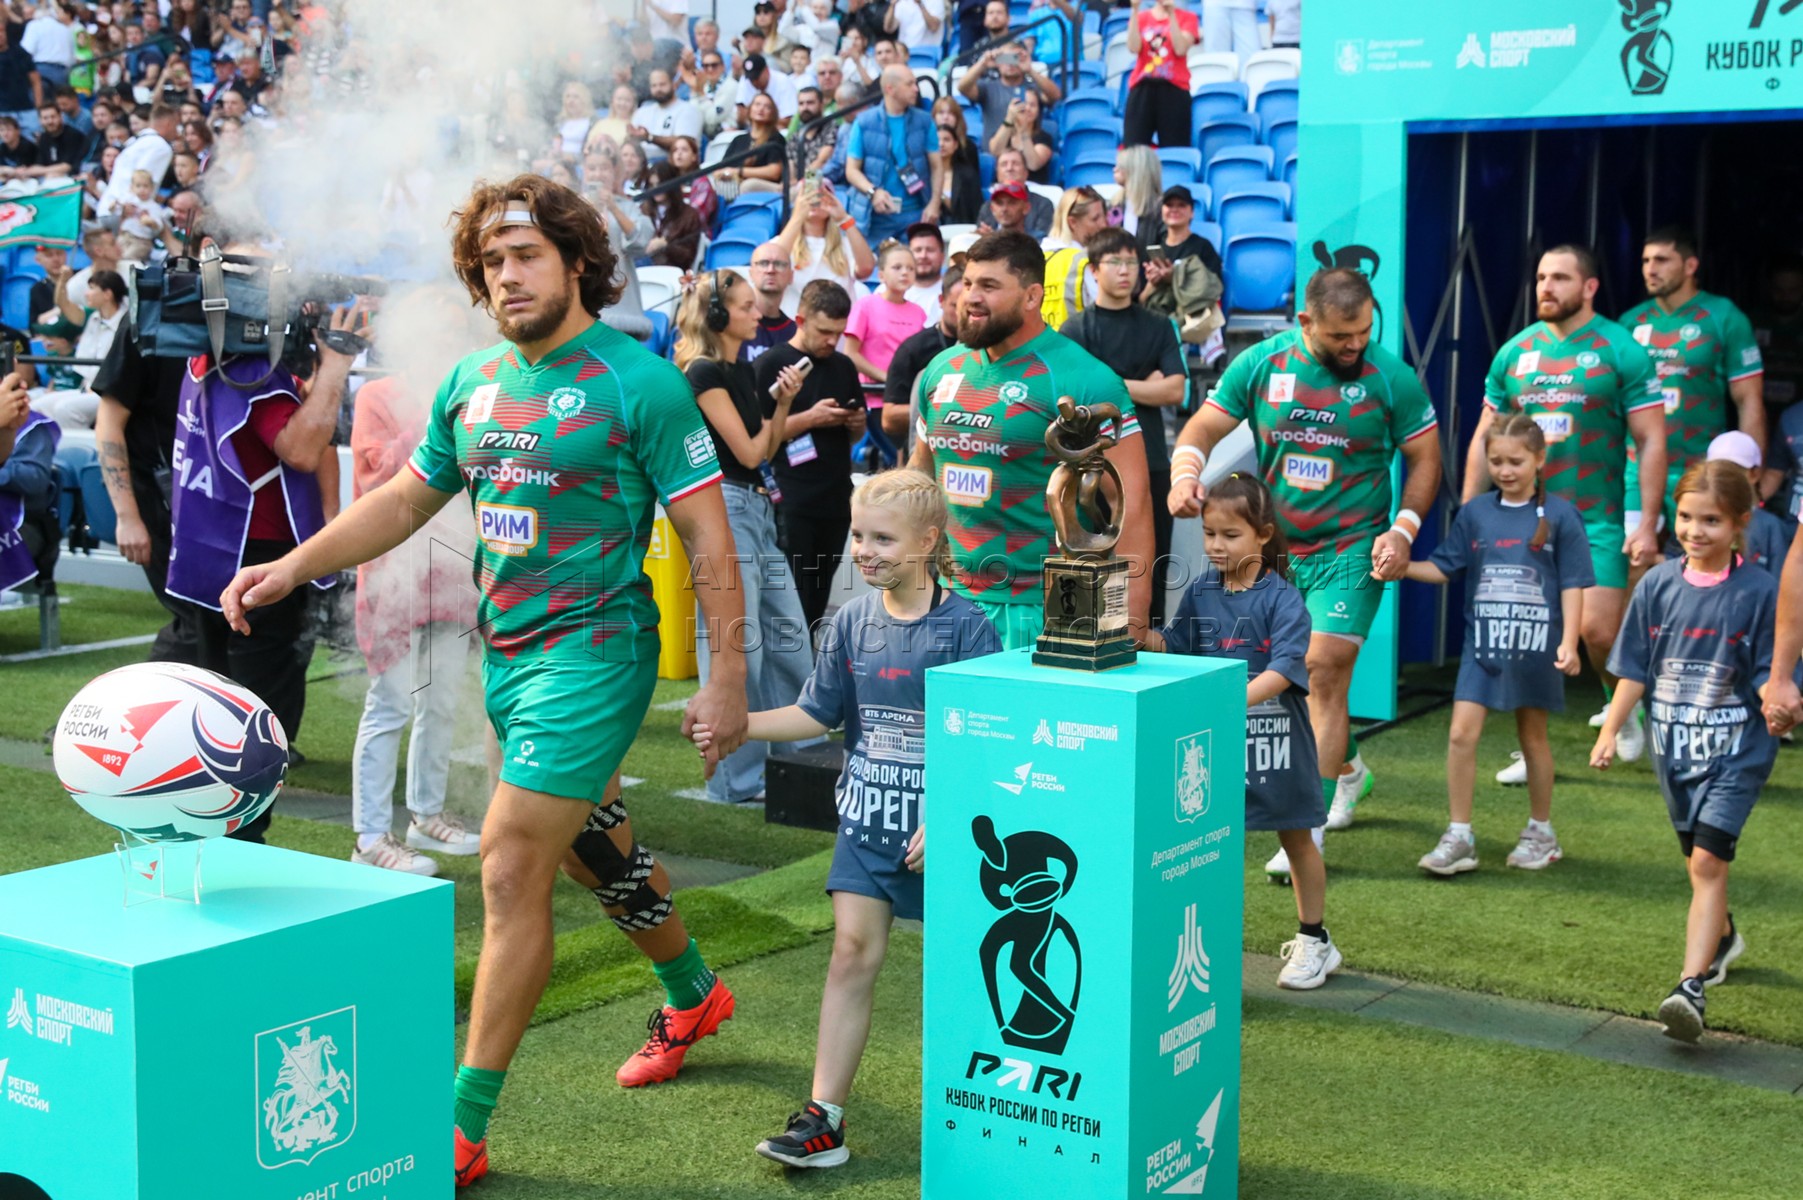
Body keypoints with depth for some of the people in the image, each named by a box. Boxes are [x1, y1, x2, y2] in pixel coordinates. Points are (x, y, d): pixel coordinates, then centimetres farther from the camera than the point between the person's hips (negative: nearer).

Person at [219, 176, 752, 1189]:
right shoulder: (472, 383, 8)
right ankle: (693, 994, 46)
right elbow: (405, 500, 19)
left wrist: (727, 676, -13)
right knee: (591, 846, 20)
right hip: (505, 651, 7)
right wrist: (290, 568, 8)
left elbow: (709, 536, -10)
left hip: (592, 651, -7)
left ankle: (462, 1124, -2)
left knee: (512, 868, -10)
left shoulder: (640, 382, -11)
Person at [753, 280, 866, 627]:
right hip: (791, 505, -6)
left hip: (836, 502, 6)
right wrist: (810, 418, -18)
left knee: (818, 602, 9)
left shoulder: (843, 366, 14)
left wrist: (857, 423, 1)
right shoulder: (772, 363, -4)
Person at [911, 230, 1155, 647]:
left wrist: (1131, 620, -19)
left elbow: (1129, 501, -13)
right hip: (950, 600, 5)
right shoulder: (941, 371, 8)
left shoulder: (1082, 381, -11)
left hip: (1042, 609, -5)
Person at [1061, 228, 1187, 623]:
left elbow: (1175, 391, -2)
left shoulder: (1159, 327, 9)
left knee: (1154, 568, 7)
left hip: (1152, 466, 3)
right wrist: (1147, 387, -8)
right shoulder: (1075, 330, -1)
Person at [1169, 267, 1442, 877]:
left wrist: (1403, 530, -10)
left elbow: (1425, 457, 2)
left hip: (1351, 551, -3)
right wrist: (1185, 473, -22)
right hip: (1275, 547, 3)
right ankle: (1347, 768, 42)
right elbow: (1204, 427, -1)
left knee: (1324, 673, -14)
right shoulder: (1261, 364, -3)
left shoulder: (1391, 377, -7)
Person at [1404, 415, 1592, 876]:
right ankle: (1459, 837, 0)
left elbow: (1572, 584, -3)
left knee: (1533, 736, 11)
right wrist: (1401, 567, -10)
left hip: (1535, 645, -2)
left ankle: (1541, 833, 27)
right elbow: (1444, 567, 7)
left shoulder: (1559, 515, -3)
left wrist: (1568, 642, -9)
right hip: (1482, 643, 2)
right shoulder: (1475, 513, 4)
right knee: (1462, 734, -7)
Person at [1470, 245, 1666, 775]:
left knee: (1598, 630, -9)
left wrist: (1647, 524, -11)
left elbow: (1651, 441, -5)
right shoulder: (1514, 352, 8)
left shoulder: (1622, 351, -4)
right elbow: (1485, 437, 14)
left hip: (1596, 519, -3)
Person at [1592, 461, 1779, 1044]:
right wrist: (1610, 731, 2)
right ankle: (1722, 938, 48)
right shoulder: (1658, 585, -1)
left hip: (1736, 749, -4)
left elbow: (1768, 676, -8)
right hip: (1674, 746, 4)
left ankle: (1692, 988, -19)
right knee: (1699, 861, 20)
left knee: (1708, 861, -15)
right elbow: (1634, 669, 5)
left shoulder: (1759, 592, -11)